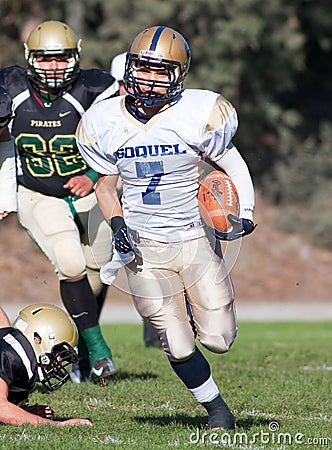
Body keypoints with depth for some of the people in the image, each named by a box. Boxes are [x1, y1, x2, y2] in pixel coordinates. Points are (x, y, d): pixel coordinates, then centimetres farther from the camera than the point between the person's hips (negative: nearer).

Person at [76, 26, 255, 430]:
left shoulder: (200, 114, -12)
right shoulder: (104, 123, -4)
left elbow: (233, 167, 2)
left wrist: (244, 214, -12)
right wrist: (117, 226, -6)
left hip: (195, 240, -1)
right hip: (144, 247, 1)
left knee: (218, 340, 0)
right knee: (178, 347, -1)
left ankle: (200, 306, 36)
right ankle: (216, 407, 25)